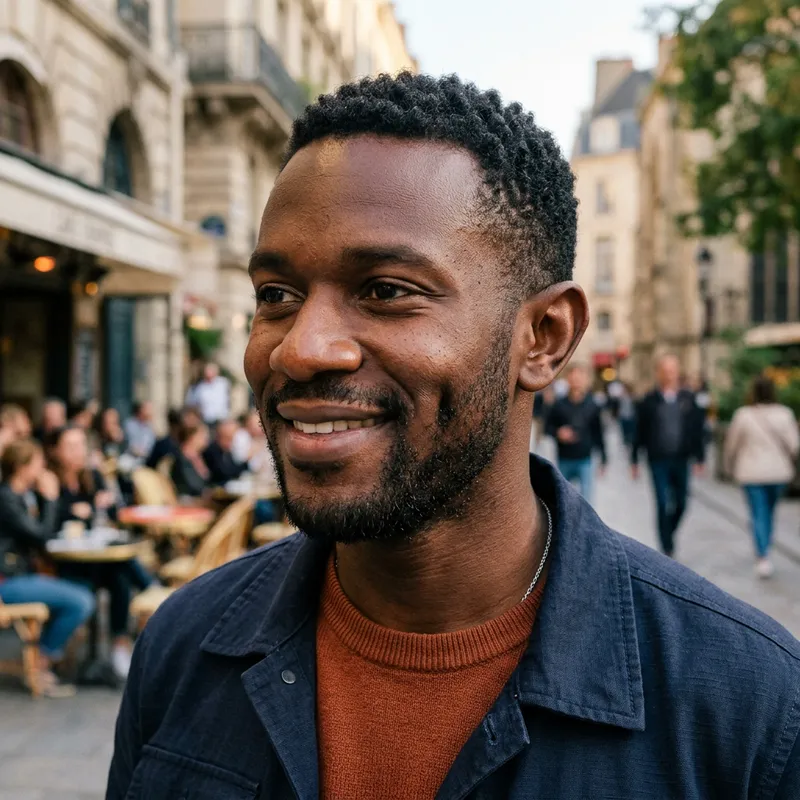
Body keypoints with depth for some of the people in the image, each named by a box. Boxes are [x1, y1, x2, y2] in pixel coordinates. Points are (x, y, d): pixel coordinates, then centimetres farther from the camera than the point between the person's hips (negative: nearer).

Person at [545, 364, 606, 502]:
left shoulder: (591, 406, 0)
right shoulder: (560, 405, -3)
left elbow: (598, 432, 7)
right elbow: (548, 427, 6)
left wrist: (603, 458, 9)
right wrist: (558, 433, -16)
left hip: (585, 460, -1)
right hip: (564, 460, 1)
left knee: (587, 498, -7)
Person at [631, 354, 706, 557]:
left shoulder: (688, 399, 4)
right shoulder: (649, 401, -1)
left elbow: (698, 429, 7)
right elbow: (639, 432, 3)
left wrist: (700, 458, 4)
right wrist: (634, 461, 3)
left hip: (681, 460, 2)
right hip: (658, 461, -2)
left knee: (681, 503, 7)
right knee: (663, 505, -3)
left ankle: (668, 534, 33)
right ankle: (667, 548, 6)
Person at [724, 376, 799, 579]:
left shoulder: (743, 415, -8)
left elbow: (731, 444, -1)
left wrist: (730, 467, 15)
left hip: (751, 473, -2)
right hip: (779, 471, 2)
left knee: (759, 515, -1)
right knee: (770, 511, 19)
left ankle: (763, 557, -13)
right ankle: (764, 550, 29)